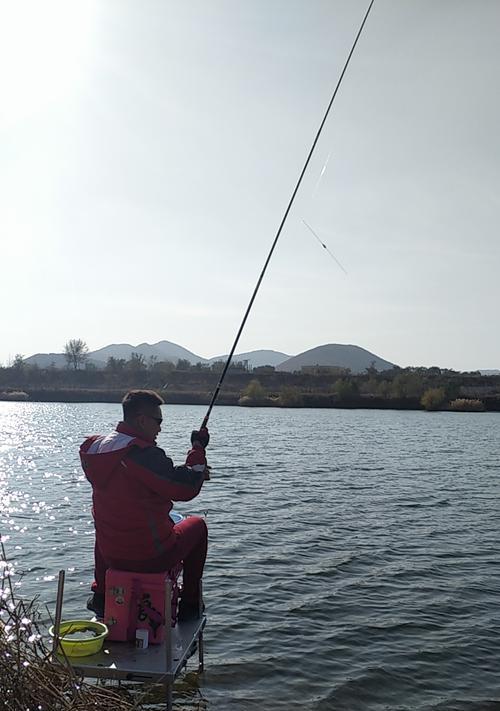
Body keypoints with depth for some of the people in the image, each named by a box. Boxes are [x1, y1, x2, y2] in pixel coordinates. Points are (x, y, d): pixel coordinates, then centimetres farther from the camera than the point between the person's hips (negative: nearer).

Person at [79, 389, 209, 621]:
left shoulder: (97, 447, 1)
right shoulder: (146, 454, -25)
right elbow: (187, 490, -19)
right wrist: (198, 450, -8)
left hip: (111, 556, 7)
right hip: (153, 558, -7)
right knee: (197, 525, 19)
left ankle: (100, 593, 36)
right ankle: (190, 605, 24)